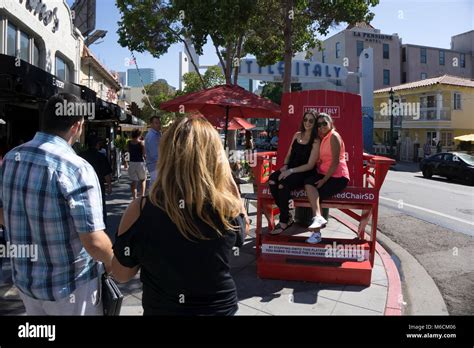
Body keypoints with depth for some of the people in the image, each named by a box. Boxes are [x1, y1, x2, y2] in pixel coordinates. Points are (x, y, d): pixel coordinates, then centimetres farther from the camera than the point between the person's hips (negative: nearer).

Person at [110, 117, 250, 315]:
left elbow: (121, 274, -8)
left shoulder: (139, 211, -23)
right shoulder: (228, 208, -23)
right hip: (221, 309, 1)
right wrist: (229, 181, -6)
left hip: (159, 310, 0)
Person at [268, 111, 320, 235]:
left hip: (305, 173, -6)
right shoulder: (297, 135, 14)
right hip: (290, 169, 6)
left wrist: (291, 171, -19)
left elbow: (310, 165, -11)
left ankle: (284, 221, -17)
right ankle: (287, 216, -15)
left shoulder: (315, 141, -5)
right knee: (272, 179, -26)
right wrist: (285, 166, -2)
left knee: (283, 184, -34)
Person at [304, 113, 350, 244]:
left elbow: (335, 162, -15)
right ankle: (318, 217, -37)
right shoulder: (322, 138, 19)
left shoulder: (334, 136, -8)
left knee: (314, 194, -20)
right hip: (324, 174, 6)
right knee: (309, 184, -25)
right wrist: (321, 178, 2)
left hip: (337, 177, -6)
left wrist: (324, 180, -17)